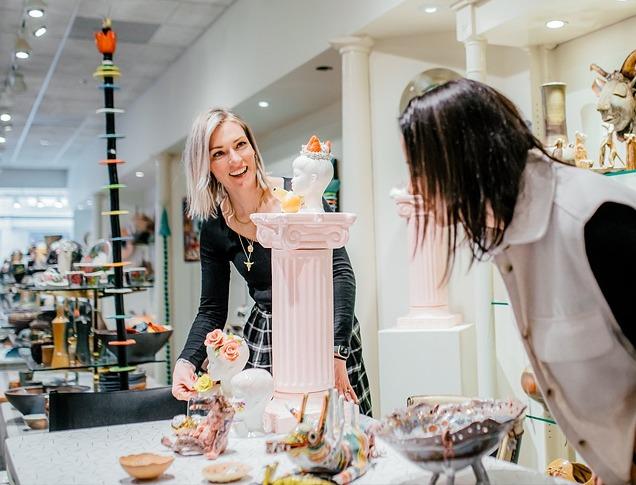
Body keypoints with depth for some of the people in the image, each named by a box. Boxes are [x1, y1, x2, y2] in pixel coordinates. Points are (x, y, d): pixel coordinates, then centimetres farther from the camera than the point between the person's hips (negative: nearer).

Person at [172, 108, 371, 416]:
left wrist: (338, 352, -22)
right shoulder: (215, 229, -1)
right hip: (264, 342, 2)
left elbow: (341, 272, -13)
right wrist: (186, 362, -14)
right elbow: (212, 311, 4)